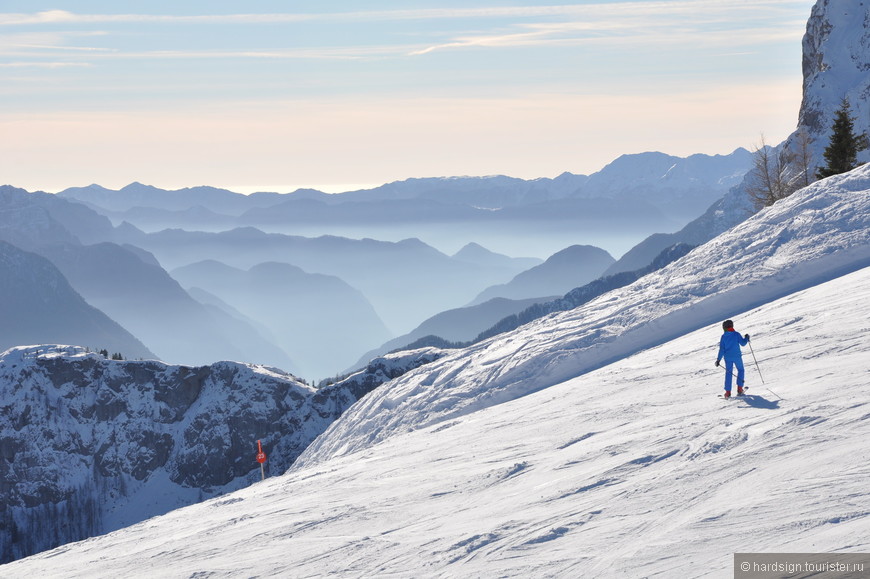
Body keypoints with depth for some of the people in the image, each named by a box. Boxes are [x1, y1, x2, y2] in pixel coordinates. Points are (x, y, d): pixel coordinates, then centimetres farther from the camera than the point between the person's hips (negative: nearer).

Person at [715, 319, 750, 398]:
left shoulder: (723, 337, -2)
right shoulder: (736, 334, -8)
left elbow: (721, 349, -3)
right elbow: (743, 343, -5)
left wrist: (718, 359, 0)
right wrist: (746, 338, 14)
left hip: (728, 358, 2)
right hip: (737, 356, -2)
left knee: (728, 373, 12)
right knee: (741, 370, 18)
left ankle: (728, 392, 4)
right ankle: (739, 389, 8)